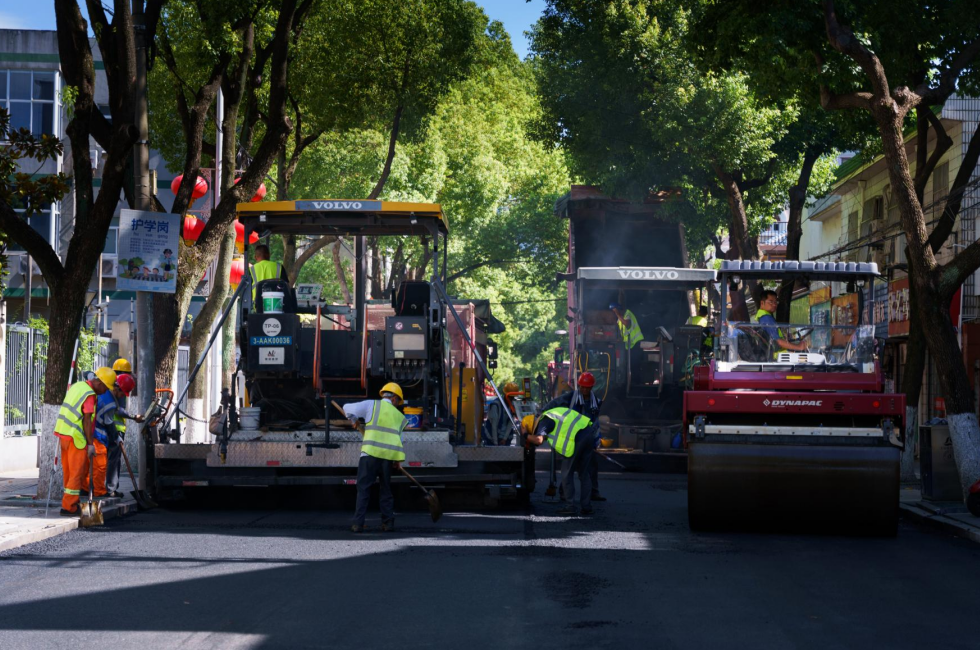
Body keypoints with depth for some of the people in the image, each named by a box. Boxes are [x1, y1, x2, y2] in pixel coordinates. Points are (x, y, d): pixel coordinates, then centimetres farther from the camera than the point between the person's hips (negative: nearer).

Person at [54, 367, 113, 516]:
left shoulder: (77, 385, 13)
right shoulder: (90, 395, -15)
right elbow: (86, 421, -17)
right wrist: (90, 444, -15)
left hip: (63, 433, 9)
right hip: (76, 437, -9)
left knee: (68, 471, 14)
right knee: (76, 473, -2)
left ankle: (69, 503, 21)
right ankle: (68, 507, -1)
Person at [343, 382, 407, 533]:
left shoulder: (372, 405, 8)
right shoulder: (399, 416, 18)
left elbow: (348, 409, 5)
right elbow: (399, 439, 18)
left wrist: (354, 420, 25)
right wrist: (398, 460, 23)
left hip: (370, 453, -3)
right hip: (389, 456, 3)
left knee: (363, 489, 2)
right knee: (386, 490, 16)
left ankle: (358, 523, -3)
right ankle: (388, 522, 12)